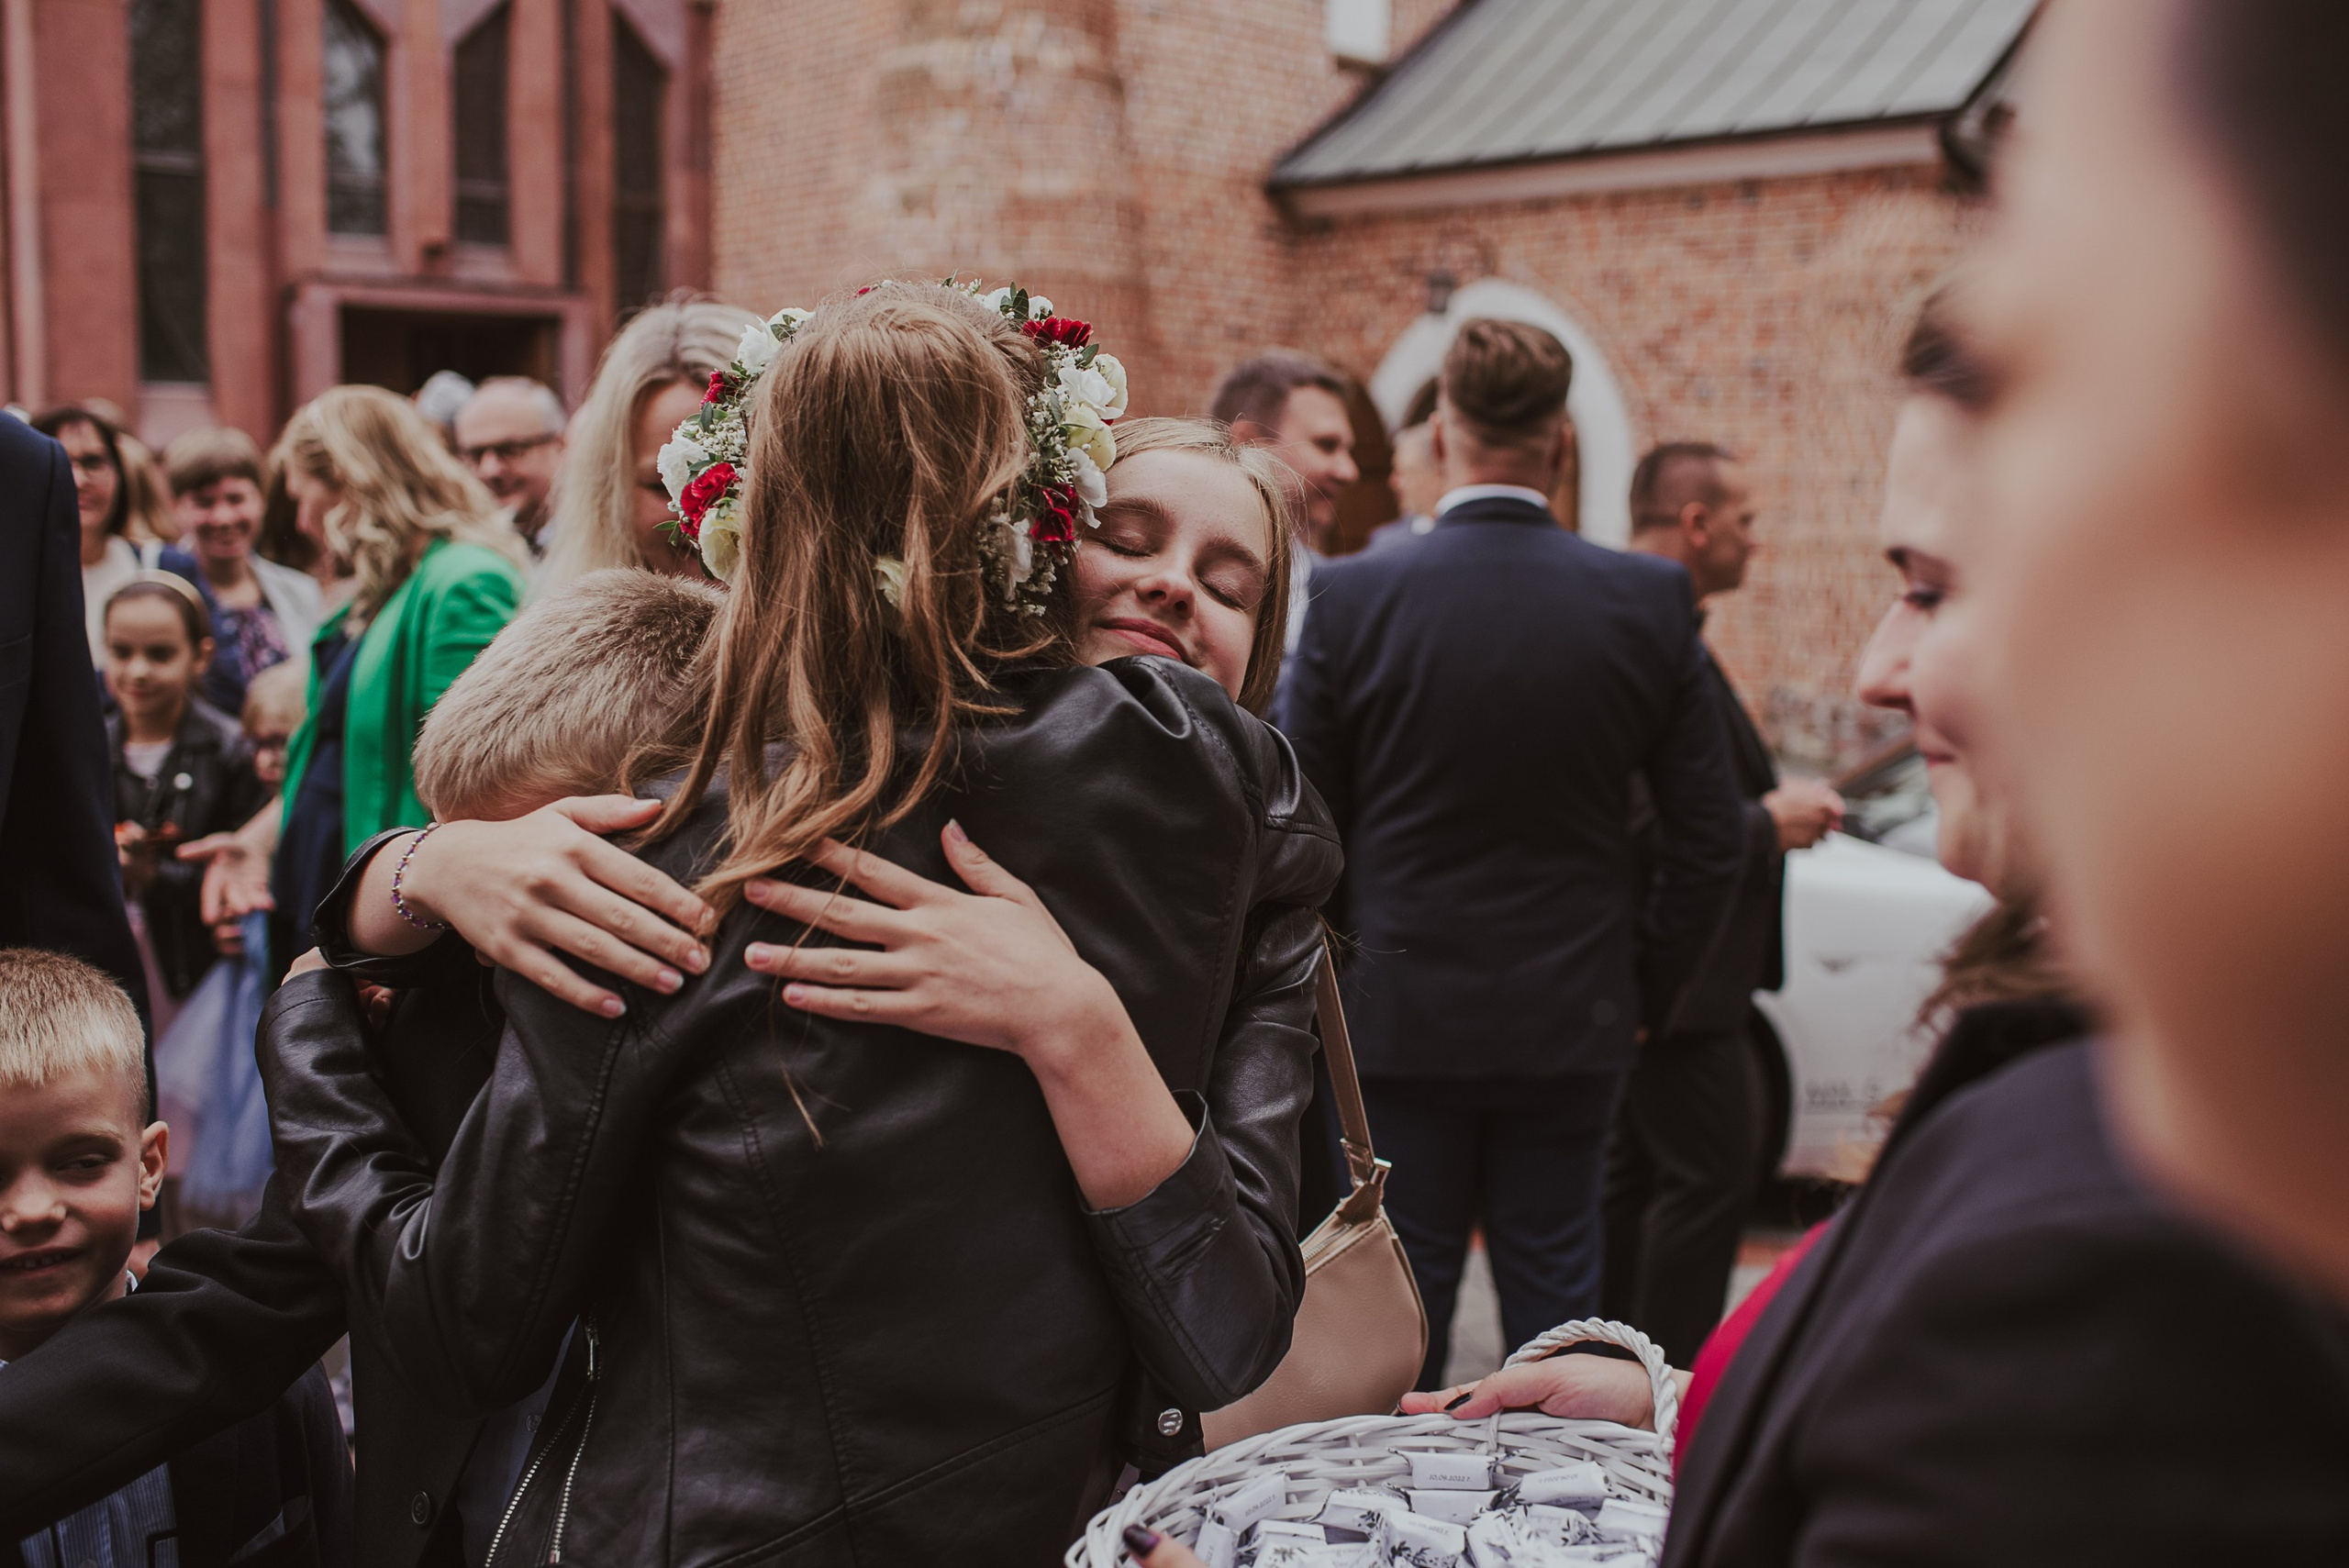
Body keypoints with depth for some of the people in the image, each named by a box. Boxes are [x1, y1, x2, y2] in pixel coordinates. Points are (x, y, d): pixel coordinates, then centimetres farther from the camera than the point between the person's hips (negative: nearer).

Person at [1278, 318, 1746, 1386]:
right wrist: (1647, 992, 10)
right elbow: (1710, 839, -2)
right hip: (1574, 1020, 2)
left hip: (1401, 1017, -1)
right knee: (1554, 1287, 15)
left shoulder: (1353, 598, -10)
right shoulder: (1650, 601, -6)